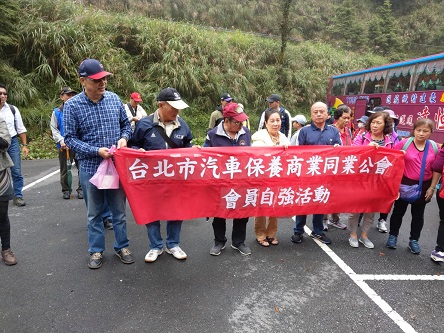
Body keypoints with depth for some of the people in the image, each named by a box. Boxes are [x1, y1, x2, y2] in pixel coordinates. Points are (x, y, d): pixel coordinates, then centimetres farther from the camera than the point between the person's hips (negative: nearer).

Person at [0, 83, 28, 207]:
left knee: (16, 171, 0)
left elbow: (21, 129, 7)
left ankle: (18, 196, 9)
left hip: (12, 142, 1)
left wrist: (24, 145, 2)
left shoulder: (13, 109, 4)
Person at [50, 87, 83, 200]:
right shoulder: (57, 112, 6)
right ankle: (66, 190, 22)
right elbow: (54, 129, 6)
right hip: (64, 146, 1)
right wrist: (62, 141, -8)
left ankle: (81, 189, 12)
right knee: (65, 169, 9)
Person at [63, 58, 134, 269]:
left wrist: (124, 138, -10)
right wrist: (96, 151, -19)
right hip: (90, 167, -2)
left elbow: (126, 124, 11)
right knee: (94, 213, 13)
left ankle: (122, 247, 30)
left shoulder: (114, 98, 0)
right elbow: (70, 139, -8)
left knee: (119, 210, 13)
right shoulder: (72, 105, -9)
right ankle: (96, 251, 30)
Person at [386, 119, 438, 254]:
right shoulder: (403, 143, -11)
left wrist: (432, 187, 0)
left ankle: (414, 240, 28)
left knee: (418, 214, 13)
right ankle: (393, 236, 27)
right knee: (399, 211, 12)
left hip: (423, 187, 2)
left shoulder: (435, 147, -4)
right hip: (404, 184, -2)